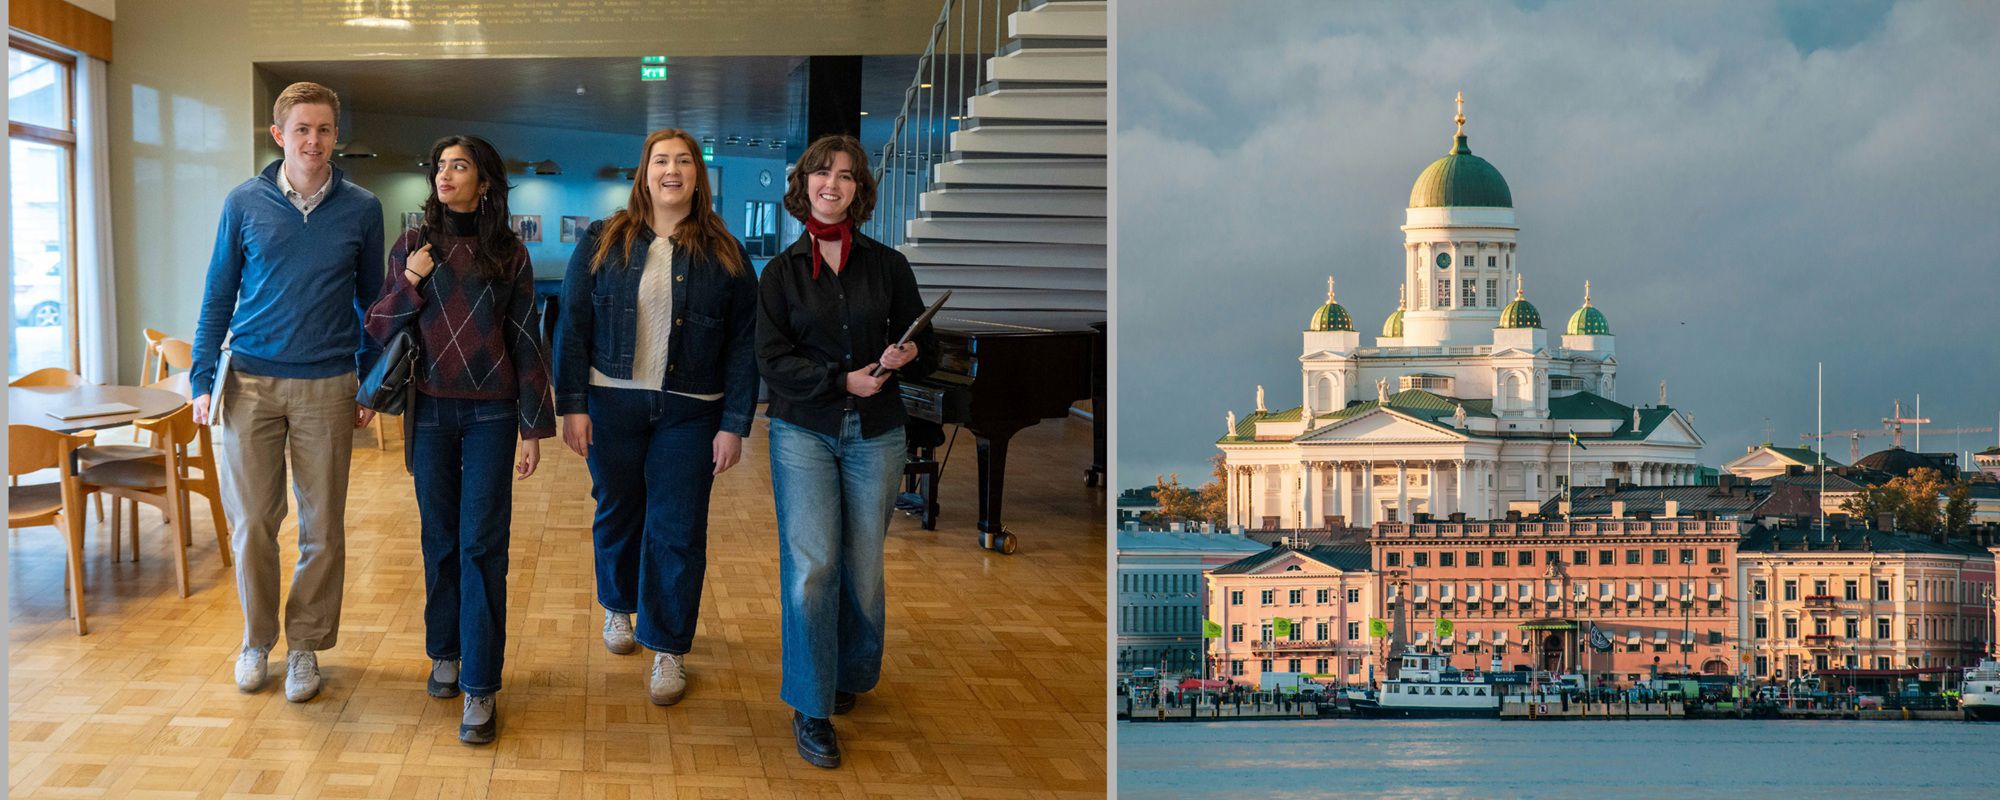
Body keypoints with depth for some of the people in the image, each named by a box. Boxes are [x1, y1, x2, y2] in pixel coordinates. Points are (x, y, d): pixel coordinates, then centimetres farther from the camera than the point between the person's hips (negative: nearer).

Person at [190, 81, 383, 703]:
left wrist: (372, 384, 5)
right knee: (251, 523, 3)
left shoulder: (361, 209, 2)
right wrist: (203, 379, 0)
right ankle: (257, 641, 23)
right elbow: (218, 296, 6)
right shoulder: (245, 203, 2)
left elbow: (372, 301, 9)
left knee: (323, 529, 5)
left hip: (327, 388, 0)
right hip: (250, 383, 0)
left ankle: (305, 645, 21)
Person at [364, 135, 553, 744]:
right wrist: (410, 284, -11)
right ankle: (446, 652, 28)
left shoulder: (509, 253, 1)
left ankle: (480, 688, -3)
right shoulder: (412, 246, 5)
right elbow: (378, 329, 7)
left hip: (491, 413, -2)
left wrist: (535, 428, -2)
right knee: (440, 538, 10)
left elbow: (526, 343, 2)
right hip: (431, 411, 2)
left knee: (481, 544, -5)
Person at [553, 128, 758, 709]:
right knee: (618, 512, 14)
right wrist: (572, 404, -6)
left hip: (688, 412, -1)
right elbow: (572, 326, 1)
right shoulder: (604, 243, 2)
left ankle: (669, 649, 13)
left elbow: (743, 345, 0)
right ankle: (618, 607, 40)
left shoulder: (724, 255, 1)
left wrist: (734, 423, -5)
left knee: (678, 529, 0)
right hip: (613, 403, 1)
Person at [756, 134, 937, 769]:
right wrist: (842, 380, -17)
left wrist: (907, 355, -16)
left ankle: (850, 676, 30)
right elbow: (773, 359, -4)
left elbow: (927, 349, 7)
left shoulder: (888, 265, 5)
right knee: (811, 566, -9)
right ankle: (812, 710, 1)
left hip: (874, 435, 1)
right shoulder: (782, 272, 5)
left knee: (863, 568, 5)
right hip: (804, 434, -1)